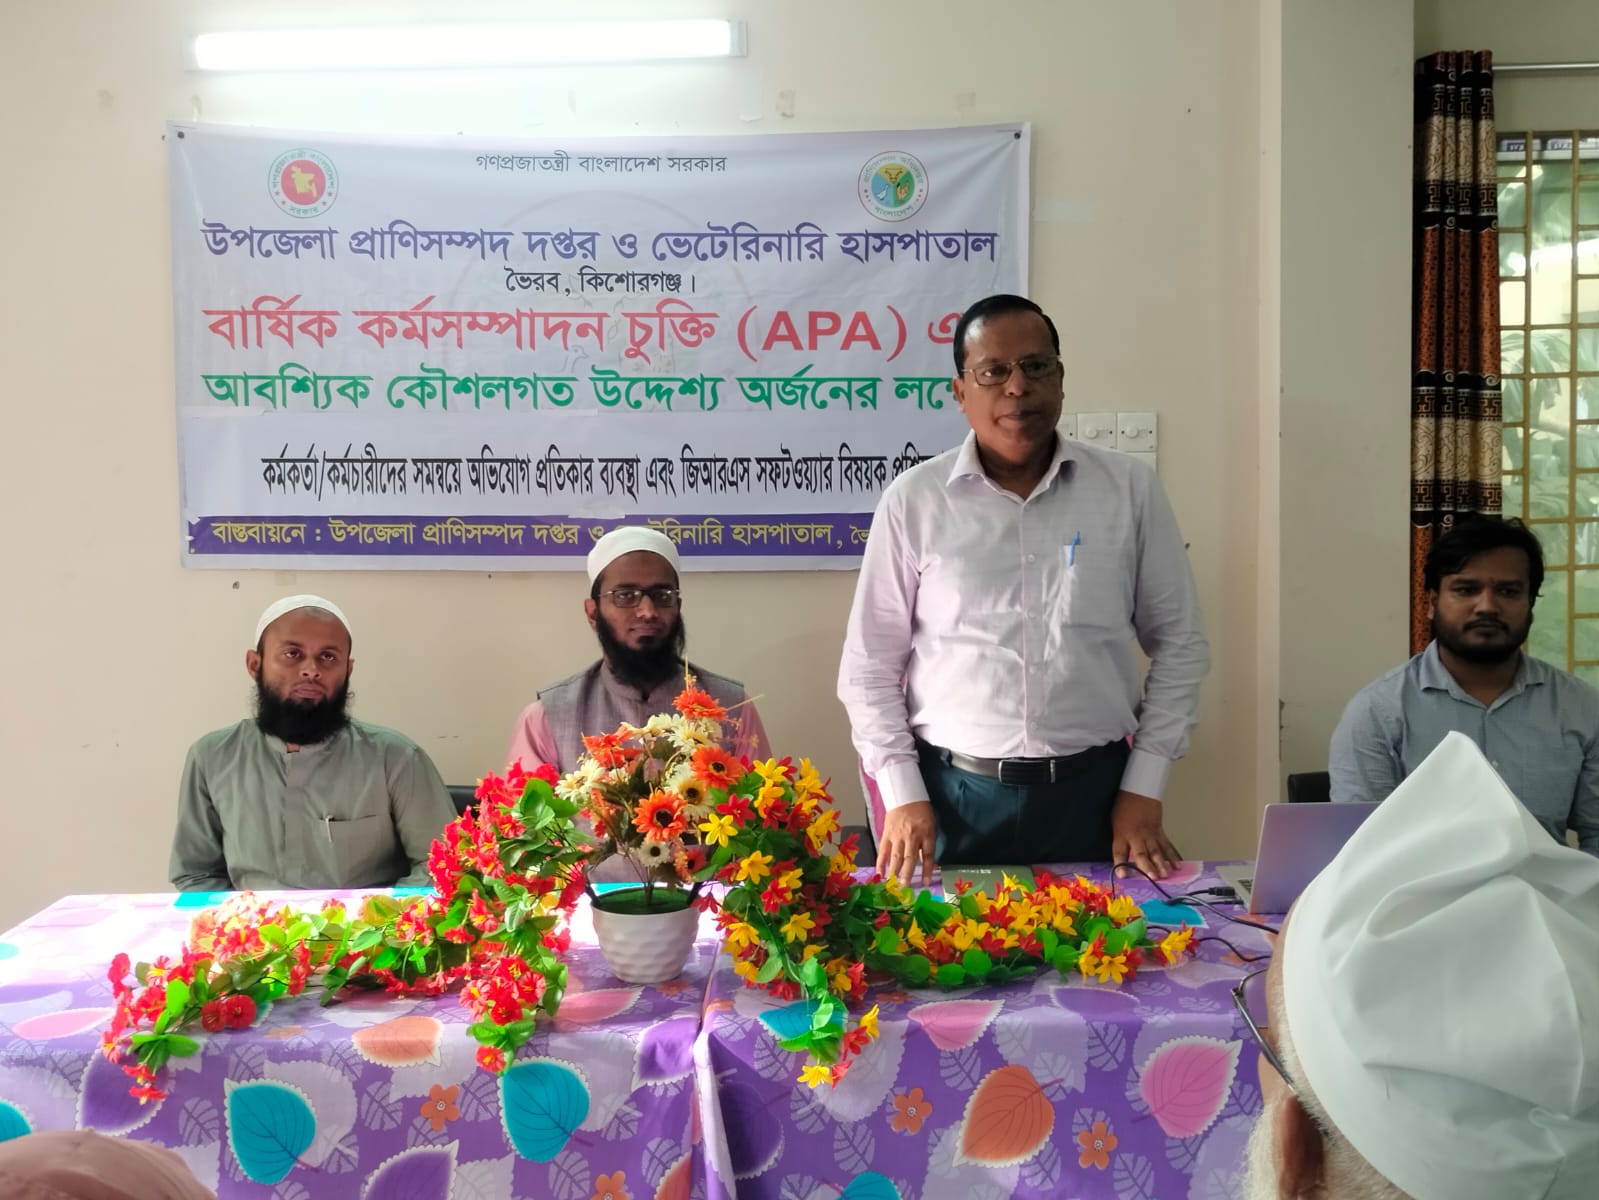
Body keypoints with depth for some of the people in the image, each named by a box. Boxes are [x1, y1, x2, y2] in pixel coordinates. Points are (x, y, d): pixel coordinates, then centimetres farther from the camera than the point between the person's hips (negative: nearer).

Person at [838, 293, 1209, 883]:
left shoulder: (1130, 489, 1)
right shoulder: (912, 500, -1)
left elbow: (1179, 643, 6)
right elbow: (870, 664, 3)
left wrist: (1144, 790, 1)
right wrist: (903, 796, -4)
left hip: (1093, 791, 1)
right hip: (952, 795, 0)